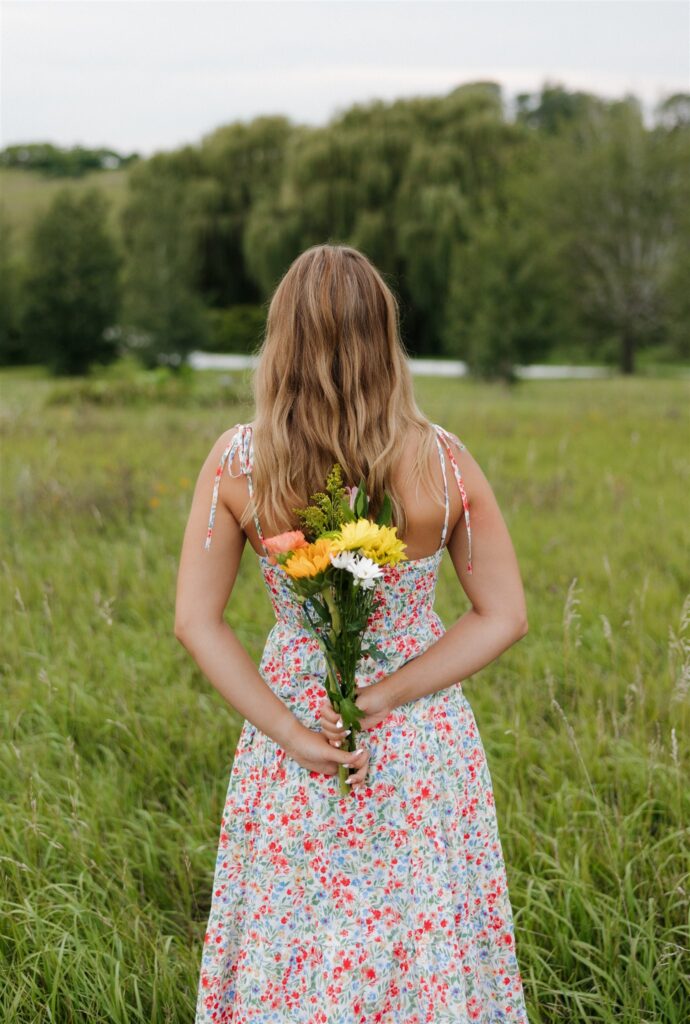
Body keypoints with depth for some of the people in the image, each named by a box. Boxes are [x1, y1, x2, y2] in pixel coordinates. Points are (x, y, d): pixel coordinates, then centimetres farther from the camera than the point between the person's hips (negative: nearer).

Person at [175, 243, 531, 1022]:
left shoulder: (236, 463, -13)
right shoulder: (442, 462, -13)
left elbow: (196, 622, -10)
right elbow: (504, 617, -10)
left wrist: (291, 734, -11)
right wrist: (382, 698, -13)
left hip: (291, 749, 1)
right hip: (423, 747, 0)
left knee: (294, 957, 18)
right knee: (427, 946, 17)